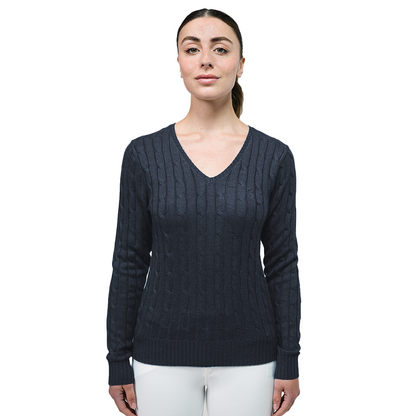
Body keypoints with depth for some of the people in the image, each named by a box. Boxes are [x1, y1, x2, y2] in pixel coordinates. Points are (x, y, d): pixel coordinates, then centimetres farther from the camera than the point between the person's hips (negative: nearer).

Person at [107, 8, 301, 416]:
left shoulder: (274, 157, -3)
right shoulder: (144, 154, -4)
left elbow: (283, 264, 0)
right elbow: (129, 262, 0)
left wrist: (288, 361, 0)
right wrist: (119, 361, 1)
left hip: (248, 355, 0)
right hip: (163, 353, 0)